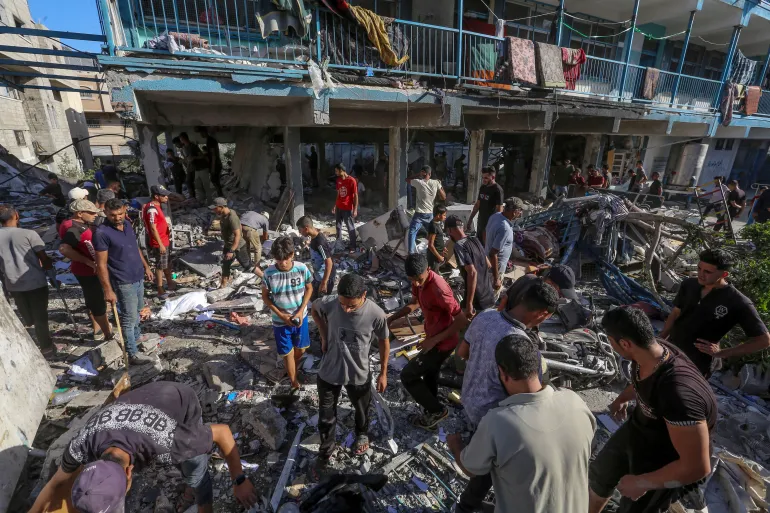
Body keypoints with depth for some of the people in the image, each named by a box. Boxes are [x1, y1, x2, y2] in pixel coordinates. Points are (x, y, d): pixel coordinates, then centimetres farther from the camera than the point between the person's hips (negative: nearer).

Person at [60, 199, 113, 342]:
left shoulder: (82, 225, 6)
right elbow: (64, 249, -38)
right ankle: (108, 334, 13)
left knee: (93, 301, 21)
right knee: (99, 303, 1)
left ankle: (98, 330, 36)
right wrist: (88, 262, -31)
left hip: (91, 270, 10)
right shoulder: (75, 229, -24)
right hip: (87, 272, -10)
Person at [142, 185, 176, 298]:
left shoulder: (157, 205, 7)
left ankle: (170, 283, 36)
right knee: (160, 267, 1)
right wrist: (160, 245, -24)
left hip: (164, 241, 10)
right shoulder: (152, 209, -23)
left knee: (167, 264, 21)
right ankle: (160, 291, 11)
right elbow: (153, 228, -25)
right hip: (158, 244, -10)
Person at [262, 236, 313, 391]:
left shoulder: (302, 268, -17)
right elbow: (265, 296, -6)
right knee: (287, 353, 11)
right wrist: (281, 315, -15)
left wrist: (301, 310, -13)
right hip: (280, 321, -1)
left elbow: (309, 289, -2)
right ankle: (294, 384, 33)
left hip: (300, 318, 2)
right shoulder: (269, 273, -19)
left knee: (300, 349, 19)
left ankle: (292, 368, 52)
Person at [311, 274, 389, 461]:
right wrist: (324, 337, -5)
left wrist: (383, 373, 0)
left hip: (359, 374, 0)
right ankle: (326, 447, 49)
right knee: (326, 414, 19)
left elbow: (384, 342, -8)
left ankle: (361, 434, 60)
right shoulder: (329, 303, -24)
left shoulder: (376, 314, -26)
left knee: (361, 409, 27)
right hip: (329, 372, 0)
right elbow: (314, 308, 1)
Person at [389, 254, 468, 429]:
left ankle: (437, 410, 18)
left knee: (407, 376, 2)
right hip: (433, 338, 9)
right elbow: (415, 303, 13)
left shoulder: (438, 289, -33)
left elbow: (462, 320, -29)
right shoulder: (418, 281, -6)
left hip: (442, 343, -9)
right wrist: (391, 318, 2)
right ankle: (431, 414, 46)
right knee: (429, 377, 25)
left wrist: (434, 340, -25)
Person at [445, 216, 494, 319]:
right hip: (488, 294, 8)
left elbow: (472, 273, -27)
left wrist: (469, 304, -26)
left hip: (477, 300, -8)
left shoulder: (459, 246, -18)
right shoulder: (475, 240, 7)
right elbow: (488, 265, 14)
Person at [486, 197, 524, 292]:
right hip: (495, 265, -8)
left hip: (488, 261, 8)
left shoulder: (496, 215, -6)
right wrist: (496, 279, -26)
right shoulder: (505, 228, -33)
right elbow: (493, 254, -32)